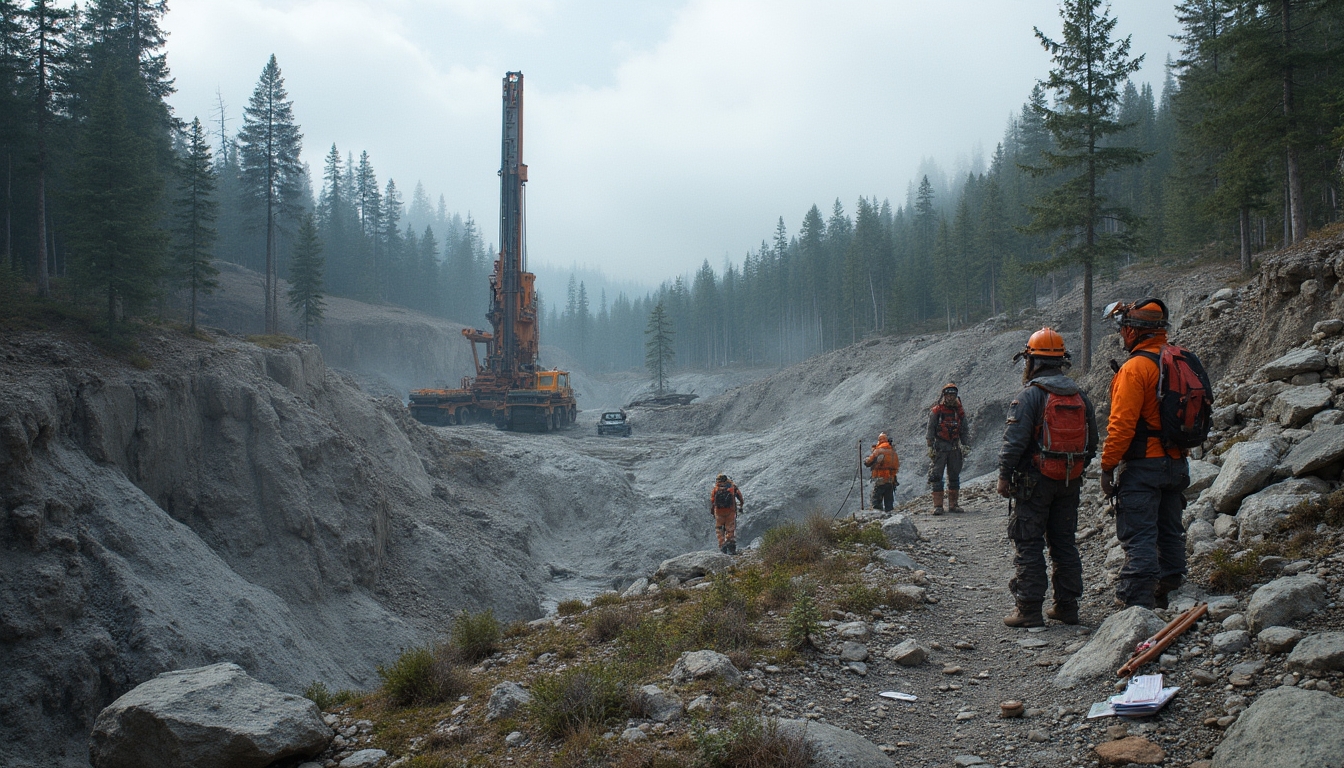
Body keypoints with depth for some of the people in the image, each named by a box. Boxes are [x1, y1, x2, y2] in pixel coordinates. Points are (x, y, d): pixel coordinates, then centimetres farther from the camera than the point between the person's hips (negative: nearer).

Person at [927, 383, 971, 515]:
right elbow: (930, 430, -4)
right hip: (939, 448, -4)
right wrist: (930, 447, -9)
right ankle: (938, 505, -4)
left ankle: (953, 503, 16)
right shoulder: (936, 411, -4)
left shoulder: (960, 411, 8)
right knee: (936, 476, -6)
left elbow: (963, 431, 16)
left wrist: (964, 446, 11)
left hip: (955, 448, 4)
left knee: (954, 476, 8)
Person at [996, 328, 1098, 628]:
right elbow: (1091, 442, 14)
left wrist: (1004, 475, -8)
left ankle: (1029, 609, -1)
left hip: (1035, 480, -6)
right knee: (1064, 542, 14)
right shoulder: (1080, 396, 9)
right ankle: (1067, 605, 18)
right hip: (1070, 482, 6)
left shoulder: (1029, 395, -12)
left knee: (1028, 544, -1)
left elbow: (1014, 440, -16)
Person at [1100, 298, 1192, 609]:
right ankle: (1165, 594, 25)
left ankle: (1138, 602, -7)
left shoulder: (1136, 367, -17)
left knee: (1138, 537, -6)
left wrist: (1107, 466, -12)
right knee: (1170, 533, 15)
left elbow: (1122, 423, -20)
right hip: (1177, 464, 9)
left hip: (1144, 465, -9)